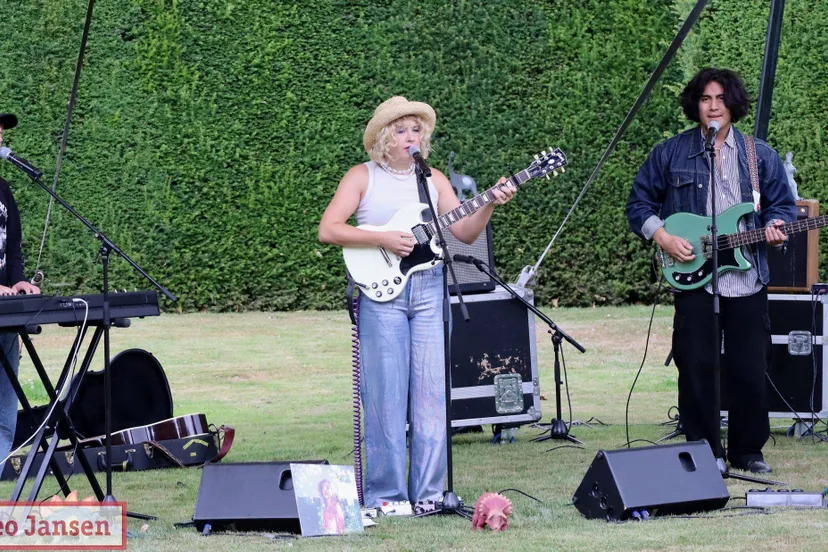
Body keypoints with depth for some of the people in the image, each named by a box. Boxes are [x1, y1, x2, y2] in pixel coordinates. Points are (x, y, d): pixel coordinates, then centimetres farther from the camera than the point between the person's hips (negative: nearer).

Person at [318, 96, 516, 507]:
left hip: (429, 290, 3)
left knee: (431, 394, 0)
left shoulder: (433, 179, 14)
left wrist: (489, 205, -9)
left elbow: (465, 233, 9)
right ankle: (385, 495, 1)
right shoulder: (363, 177, 3)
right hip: (381, 293, -3)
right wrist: (384, 240, -15)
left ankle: (428, 492, 6)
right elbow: (328, 230, -7)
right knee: (386, 396, -4)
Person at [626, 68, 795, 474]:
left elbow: (782, 204, 14)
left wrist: (776, 227, -8)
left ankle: (747, 451, 15)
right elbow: (639, 203, 10)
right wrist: (662, 237, -5)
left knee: (749, 371, 1)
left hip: (748, 281, 1)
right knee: (696, 369, -1)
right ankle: (705, 452, 10)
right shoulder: (670, 154, 6)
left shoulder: (761, 156, 10)